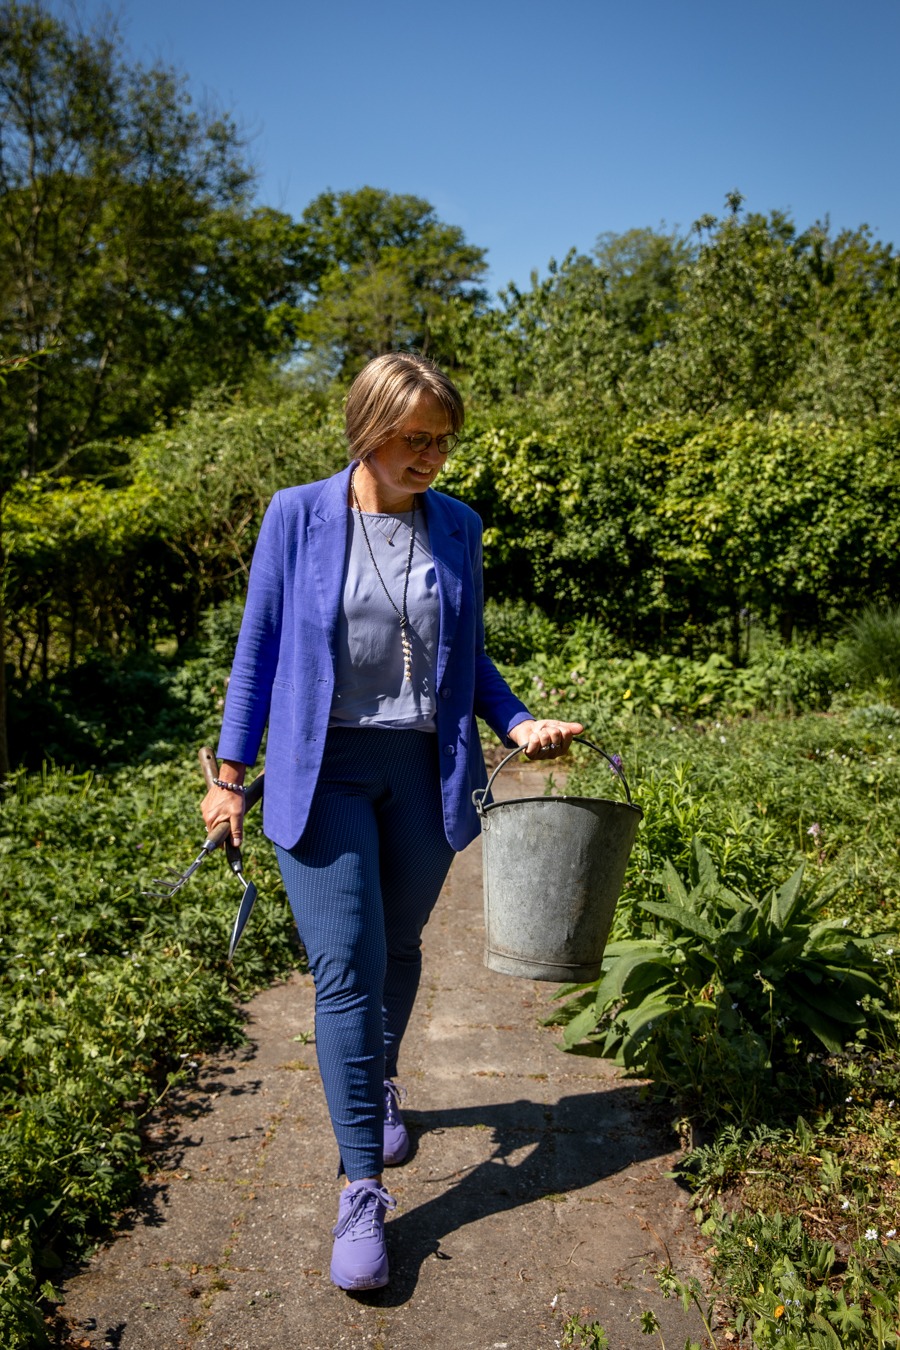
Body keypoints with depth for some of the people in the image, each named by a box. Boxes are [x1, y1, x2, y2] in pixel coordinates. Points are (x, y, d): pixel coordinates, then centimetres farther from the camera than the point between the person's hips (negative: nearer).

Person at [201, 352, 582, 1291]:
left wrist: (518, 724, -3)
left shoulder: (457, 529, 6)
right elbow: (258, 648, 2)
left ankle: (378, 1089, 43)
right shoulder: (297, 518, -2)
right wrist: (231, 773, 1)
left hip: (424, 772, 3)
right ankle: (361, 1191, 4)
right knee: (346, 971, -7)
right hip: (324, 769, -3)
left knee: (398, 951, 16)